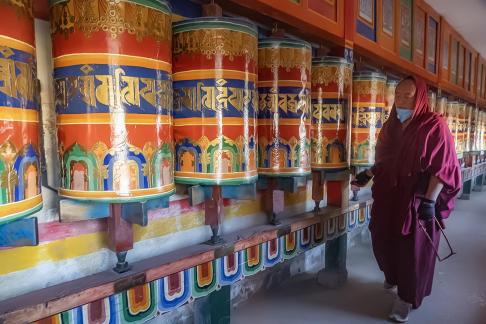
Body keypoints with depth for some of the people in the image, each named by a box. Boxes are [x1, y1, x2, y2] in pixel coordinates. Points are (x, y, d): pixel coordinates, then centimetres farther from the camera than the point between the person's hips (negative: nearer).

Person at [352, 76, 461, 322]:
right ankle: (392, 274, 45)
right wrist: (368, 175, 6)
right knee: (382, 238, 14)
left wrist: (429, 201, -21)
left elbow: (443, 167, -14)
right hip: (388, 195, 6)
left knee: (412, 247, 5)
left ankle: (406, 296, 24)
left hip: (417, 199, -5)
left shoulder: (434, 126, -10)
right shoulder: (391, 126, 8)